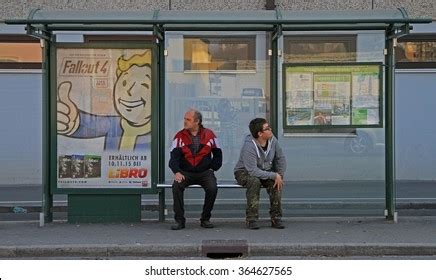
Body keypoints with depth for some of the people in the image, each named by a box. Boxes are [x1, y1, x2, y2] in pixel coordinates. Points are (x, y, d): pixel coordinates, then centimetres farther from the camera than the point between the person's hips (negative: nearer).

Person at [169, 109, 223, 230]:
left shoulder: (209, 135, 5)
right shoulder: (180, 136, 2)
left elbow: (218, 154, 15)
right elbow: (174, 157, -7)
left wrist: (212, 168, 2)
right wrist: (177, 172, -24)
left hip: (205, 172, 0)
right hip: (185, 172, 0)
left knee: (212, 188, -28)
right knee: (176, 186, -29)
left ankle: (205, 219, -6)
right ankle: (179, 220, -17)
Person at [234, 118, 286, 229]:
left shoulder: (272, 140, -10)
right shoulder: (249, 147, -30)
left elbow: (280, 159, 2)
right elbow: (253, 171, -34)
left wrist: (280, 175, -15)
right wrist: (274, 175, -31)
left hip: (265, 171, 5)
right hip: (244, 172, -5)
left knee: (276, 183, -26)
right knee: (254, 181, -38)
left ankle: (276, 218, -17)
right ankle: (251, 219, -30)